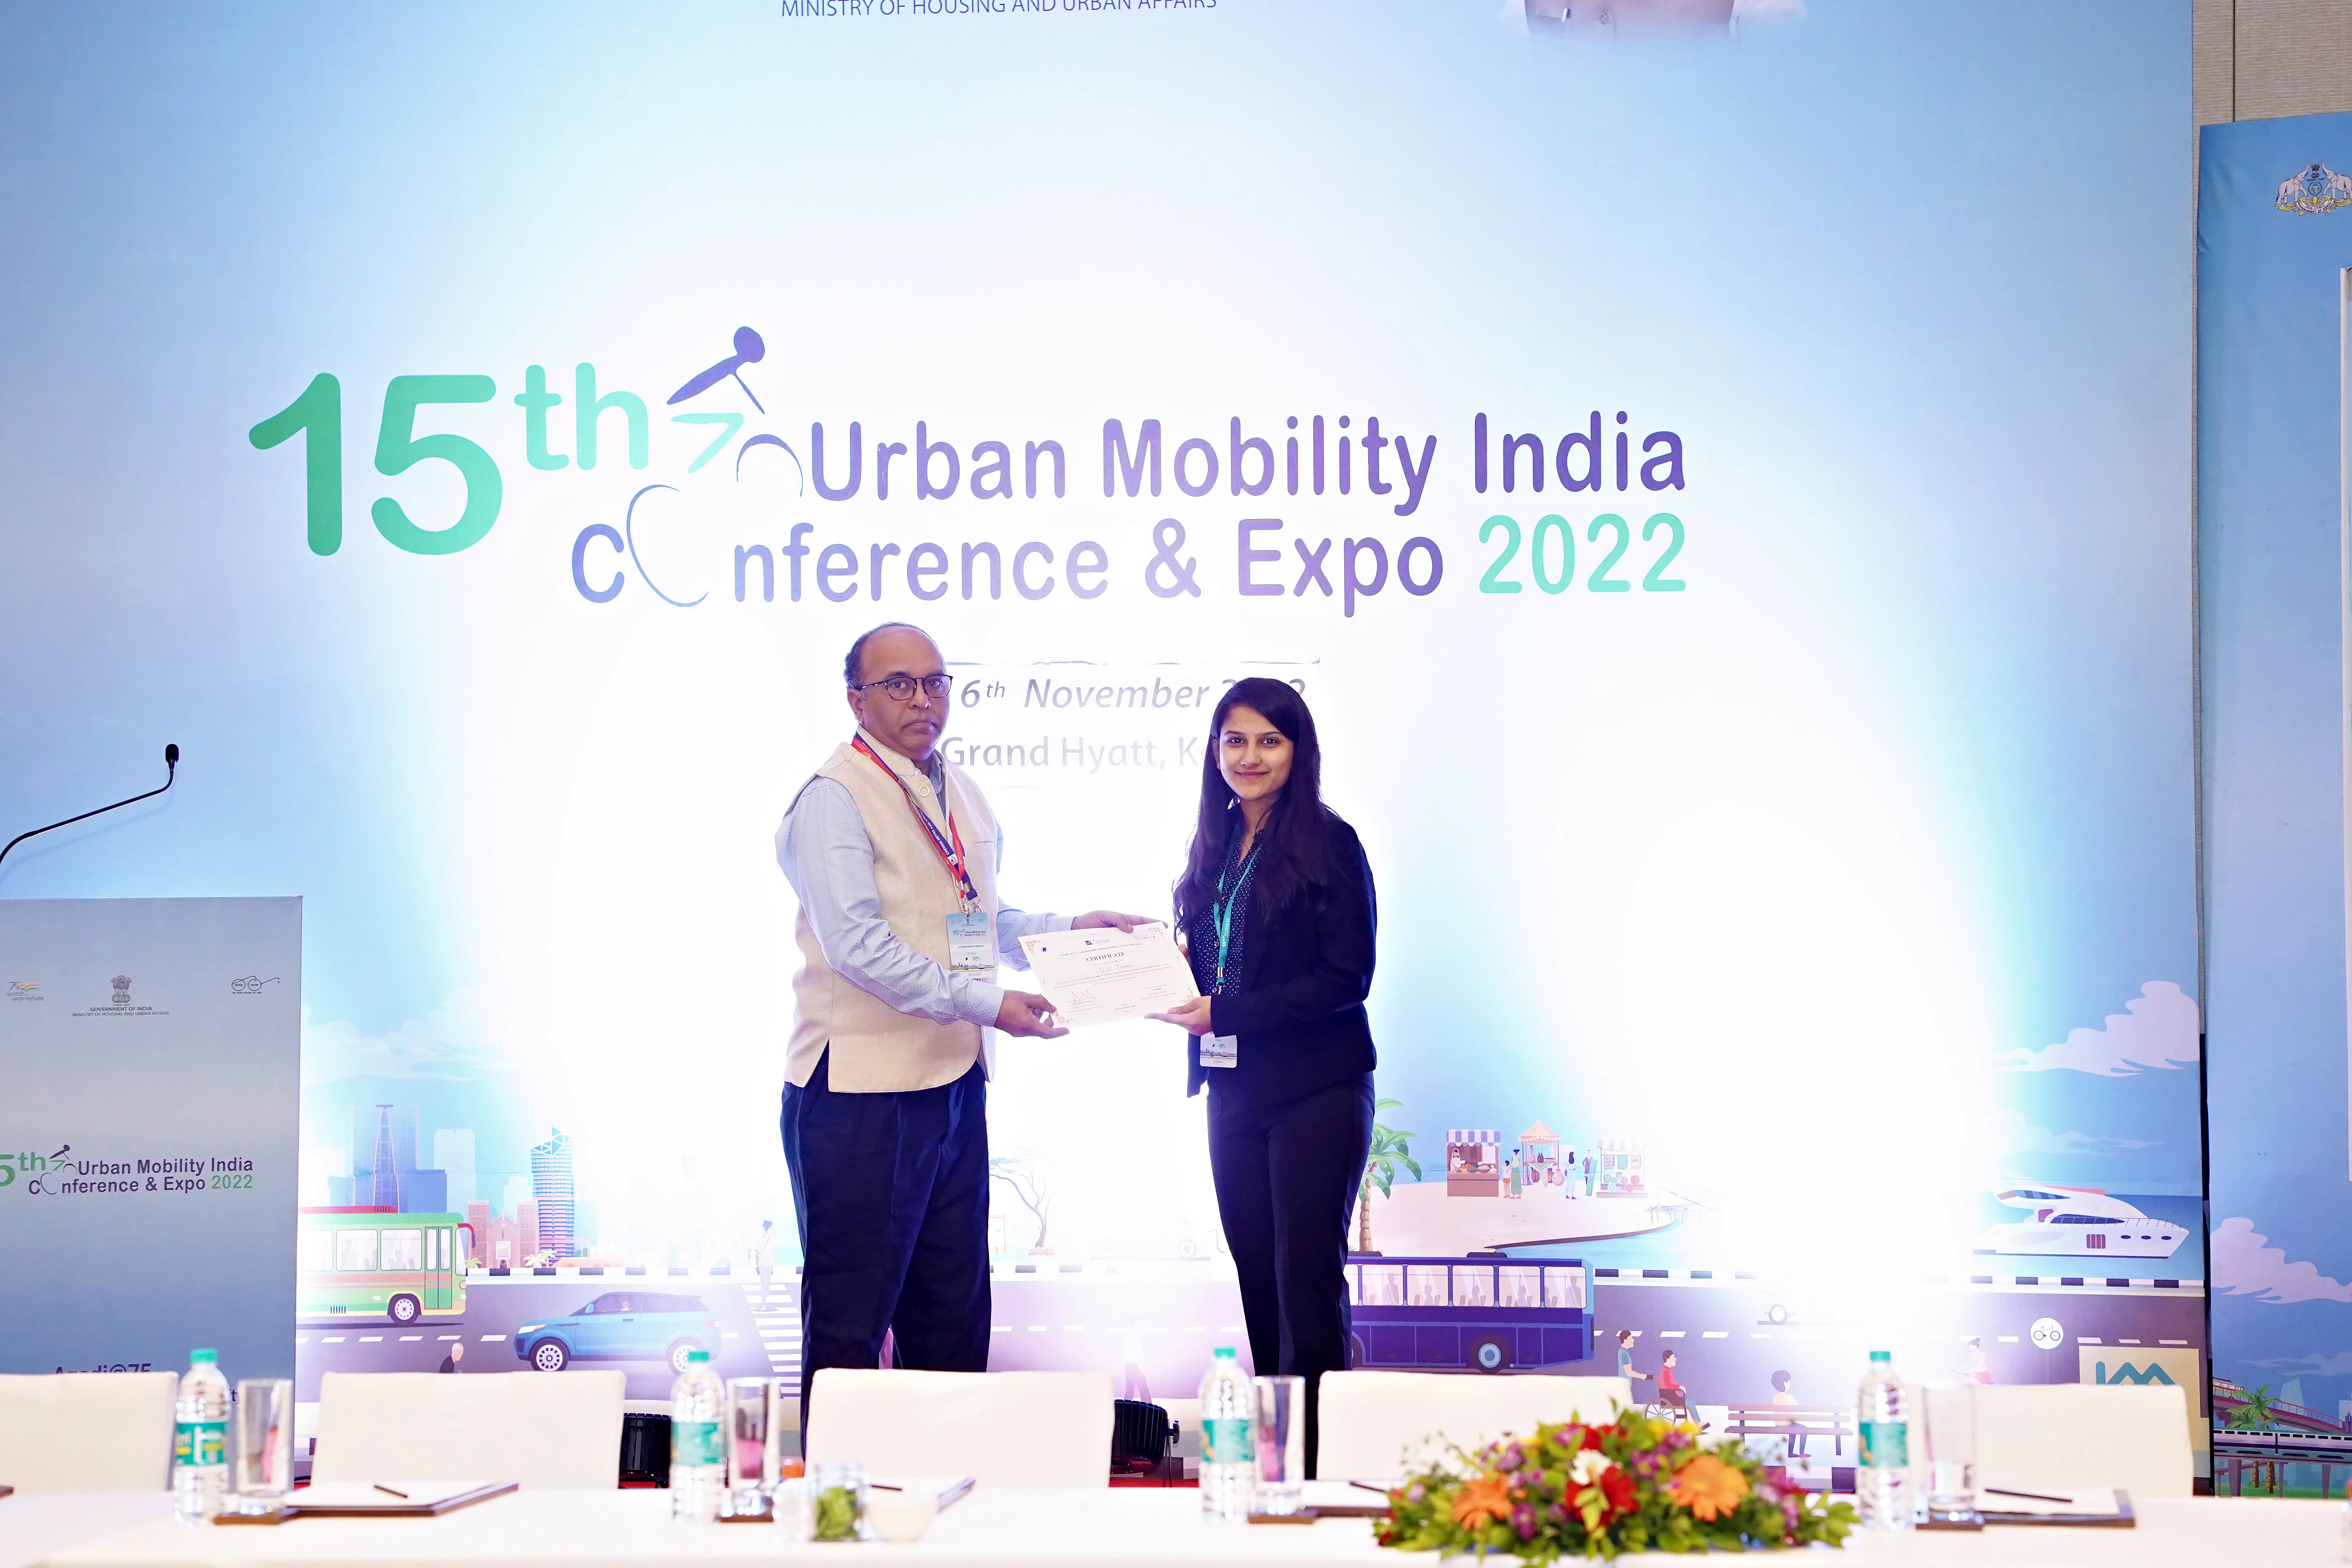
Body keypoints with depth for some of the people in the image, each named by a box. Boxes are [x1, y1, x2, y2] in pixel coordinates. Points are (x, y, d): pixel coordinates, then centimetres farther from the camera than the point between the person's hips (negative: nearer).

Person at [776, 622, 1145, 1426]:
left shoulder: (963, 795, 16)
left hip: (954, 1081, 8)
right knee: (851, 1313, -3)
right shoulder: (833, 801, -11)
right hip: (861, 1085, -8)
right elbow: (859, 945, -20)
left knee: (953, 1307, 14)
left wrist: (1069, 928, 10)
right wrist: (985, 1003, -23)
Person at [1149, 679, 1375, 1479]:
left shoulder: (1327, 843, -7)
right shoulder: (1215, 848, 13)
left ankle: (1320, 1460, -4)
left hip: (1316, 1090, -6)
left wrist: (1226, 1013, -17)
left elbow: (1347, 976, -14)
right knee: (1257, 1276, 8)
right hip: (1234, 1090, 7)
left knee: (1308, 1277, -7)